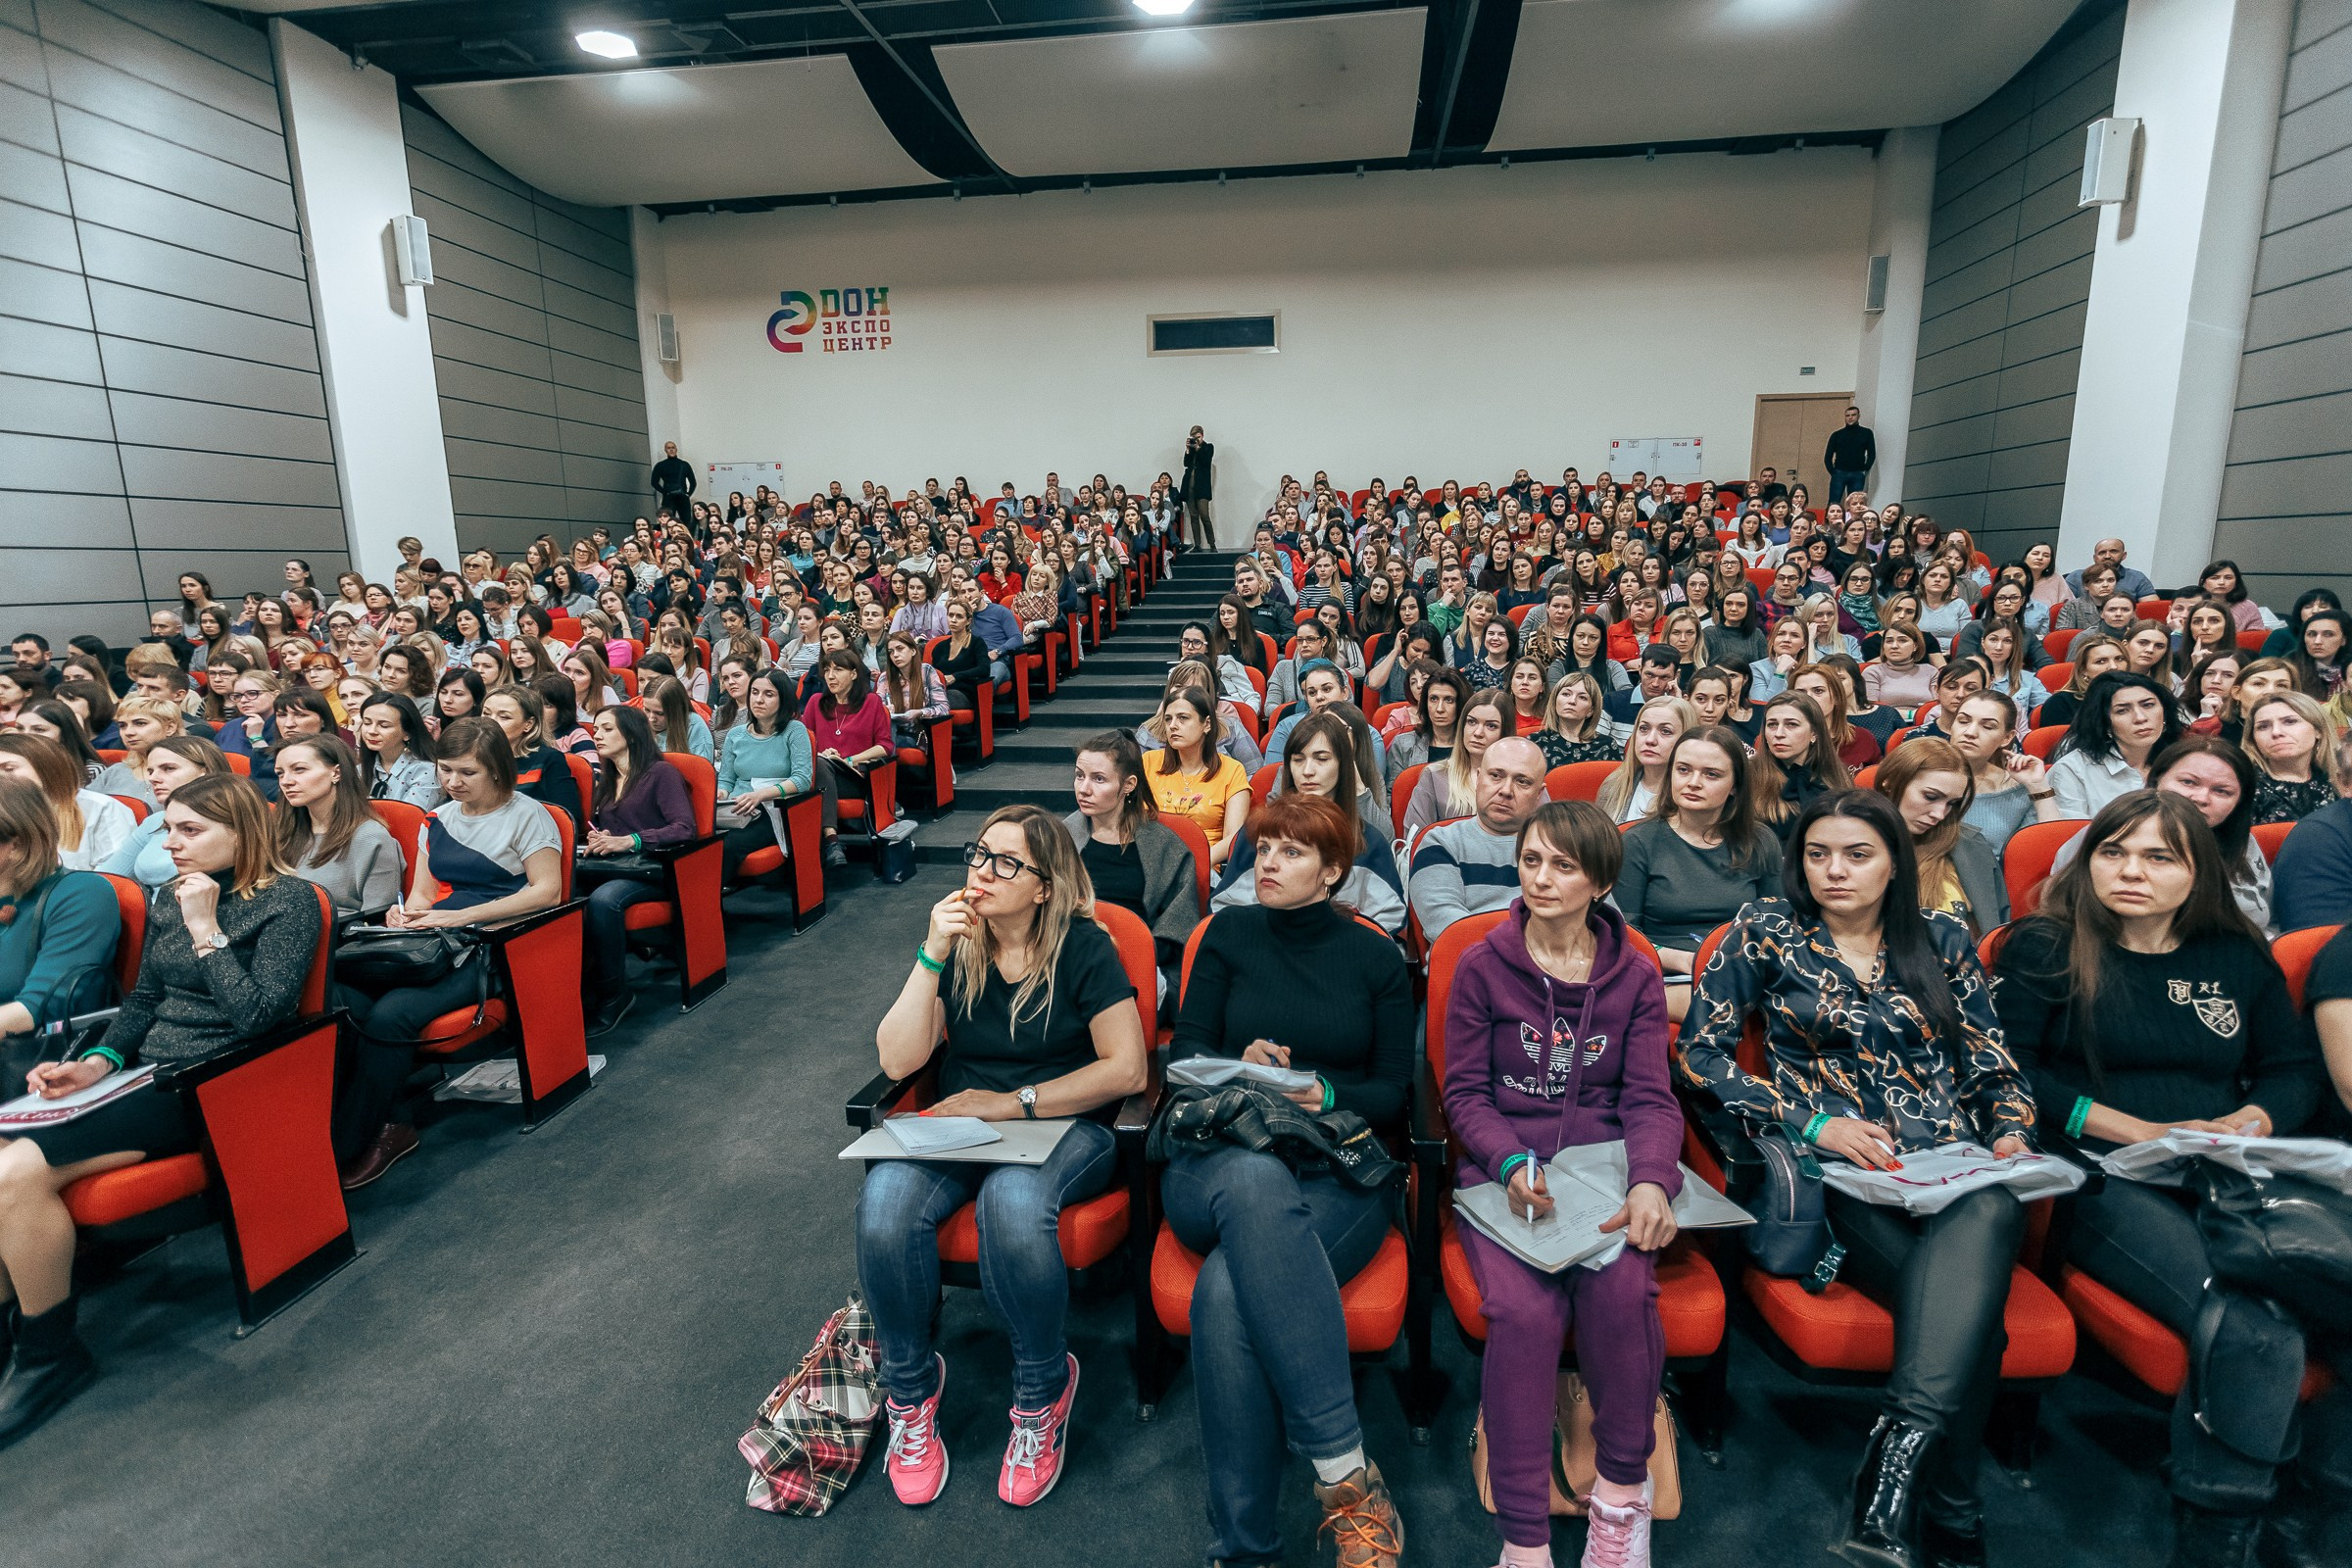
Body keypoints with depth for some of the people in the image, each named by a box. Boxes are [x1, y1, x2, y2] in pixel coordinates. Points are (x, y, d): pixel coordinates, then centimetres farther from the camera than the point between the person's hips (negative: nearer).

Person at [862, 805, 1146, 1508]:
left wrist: (1014, 1102, -13)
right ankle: (909, 1385, 0)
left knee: (1012, 1201, -36)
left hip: (1064, 1128, -3)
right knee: (884, 1201, -28)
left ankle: (1044, 1390, -7)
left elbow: (1126, 1069, -10)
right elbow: (897, 1061, -5)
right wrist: (933, 956, -17)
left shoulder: (1083, 948, -6)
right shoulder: (952, 947, 4)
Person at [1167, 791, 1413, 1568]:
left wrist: (1329, 1096, -12)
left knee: (1228, 1290, -34)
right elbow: (1184, 1051, 10)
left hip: (1339, 1174, -1)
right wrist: (1238, 1065, -11)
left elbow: (1396, 1093, 8)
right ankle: (1346, 1469, -33)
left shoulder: (1376, 958, 11)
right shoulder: (1229, 934, 13)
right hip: (1219, 1163, 1)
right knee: (1256, 1178, -39)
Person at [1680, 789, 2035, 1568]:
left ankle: (1897, 1457, -43)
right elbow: (1701, 1054, 0)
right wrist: (1814, 1122, -9)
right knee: (1969, 1309, -31)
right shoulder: (1764, 932, 6)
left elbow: (1993, 1065, 18)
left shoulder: (1943, 938, 16)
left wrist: (2011, 1134, -3)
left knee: (1991, 1213, -36)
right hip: (1837, 1179, -2)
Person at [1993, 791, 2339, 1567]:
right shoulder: (2046, 948, 1)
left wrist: (2254, 1119, -3)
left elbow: (2297, 1069, 20)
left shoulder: (2240, 956, 17)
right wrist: (2145, 1132, -10)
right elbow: (2005, 1073, -6)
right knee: (2253, 1332, -30)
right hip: (2109, 1186, -5)